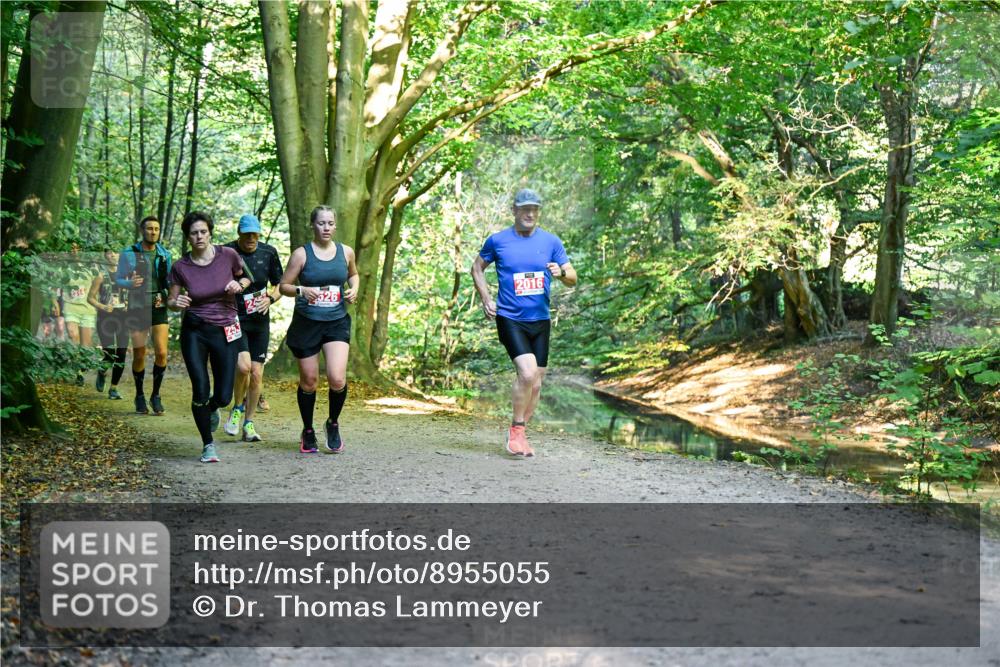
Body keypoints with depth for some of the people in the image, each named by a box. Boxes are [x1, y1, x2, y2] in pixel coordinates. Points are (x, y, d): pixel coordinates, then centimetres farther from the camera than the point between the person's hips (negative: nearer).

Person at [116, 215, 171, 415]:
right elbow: (118, 279, 1)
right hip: (137, 308, -1)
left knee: (161, 353, -10)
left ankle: (156, 395, 6)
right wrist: (129, 283, -21)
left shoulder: (164, 254, 7)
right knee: (139, 355, 2)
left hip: (159, 308, 1)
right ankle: (140, 395, 20)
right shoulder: (129, 254, 0)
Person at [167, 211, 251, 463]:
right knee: (201, 390, -10)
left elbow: (246, 277, 11)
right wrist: (177, 303, -19)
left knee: (223, 397, -2)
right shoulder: (181, 267, -6)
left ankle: (210, 409, 38)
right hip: (194, 332, 0)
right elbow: (170, 300, 4)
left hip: (226, 331, 0)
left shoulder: (228, 255, -8)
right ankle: (208, 445, 12)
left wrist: (239, 285, -12)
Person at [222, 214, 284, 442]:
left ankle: (248, 424, 15)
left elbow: (280, 285, 12)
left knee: (256, 374, 0)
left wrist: (270, 299, -7)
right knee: (243, 366, -21)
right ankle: (237, 408, 7)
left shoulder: (268, 253, 3)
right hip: (234, 319, -3)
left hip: (259, 322, 3)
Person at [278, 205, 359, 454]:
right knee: (308, 381, 6)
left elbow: (353, 274, 25)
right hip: (307, 322, -1)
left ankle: (333, 423, 12)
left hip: (337, 322, 1)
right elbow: (283, 286, -1)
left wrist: (353, 289, 5)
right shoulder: (301, 254, -4)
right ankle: (308, 432, 27)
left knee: (337, 378, -16)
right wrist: (302, 290, -20)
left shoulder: (346, 252, 5)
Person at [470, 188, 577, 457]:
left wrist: (561, 272, -18)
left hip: (540, 321, 4)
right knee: (527, 373, -21)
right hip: (509, 319, -4)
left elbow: (572, 279, 5)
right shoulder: (497, 241, -2)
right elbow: (477, 267, 14)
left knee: (535, 383, 8)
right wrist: (486, 298, 2)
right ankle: (516, 429, -2)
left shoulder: (551, 242, 3)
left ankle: (518, 434, 24)